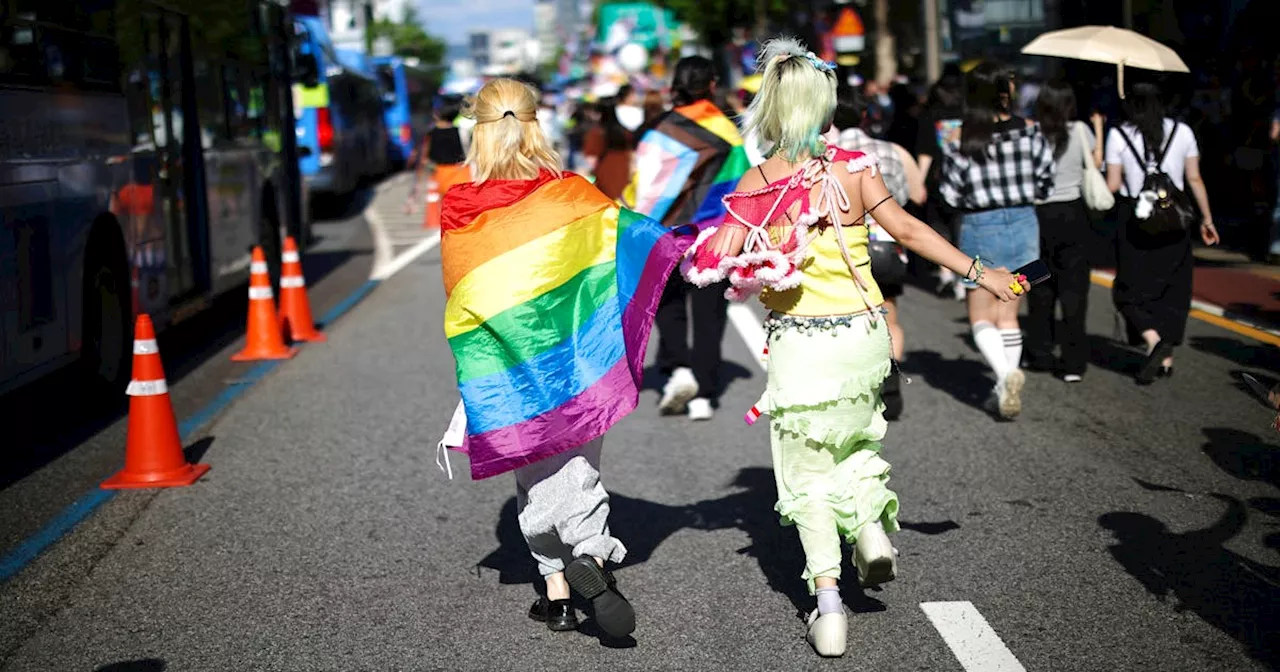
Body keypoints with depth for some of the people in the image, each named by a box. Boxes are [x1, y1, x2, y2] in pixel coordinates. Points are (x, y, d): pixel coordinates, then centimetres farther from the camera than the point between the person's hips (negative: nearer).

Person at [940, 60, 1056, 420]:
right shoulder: (1030, 132, -6)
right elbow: (1045, 183, 1)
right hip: (1022, 223, 3)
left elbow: (951, 195, -8)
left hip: (980, 228, -3)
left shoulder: (960, 141, -12)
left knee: (982, 316, 8)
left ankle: (1006, 373, -16)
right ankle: (1004, 390, 13)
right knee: (1009, 315, 14)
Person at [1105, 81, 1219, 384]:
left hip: (1134, 220, -2)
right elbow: (1194, 179, 4)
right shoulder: (1182, 132, 4)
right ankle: (1167, 359, 11)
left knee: (1131, 289, 6)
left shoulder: (1118, 135, -3)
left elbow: (1112, 185, -6)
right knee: (1171, 288, 11)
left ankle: (1154, 339, -19)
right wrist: (1207, 218, 11)